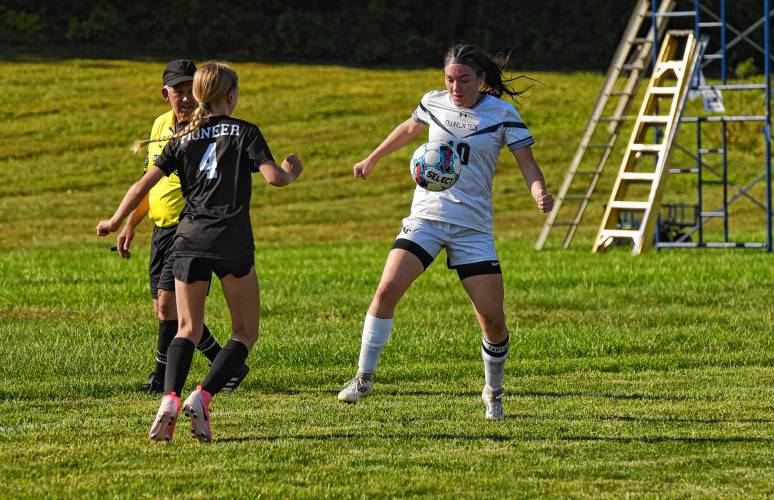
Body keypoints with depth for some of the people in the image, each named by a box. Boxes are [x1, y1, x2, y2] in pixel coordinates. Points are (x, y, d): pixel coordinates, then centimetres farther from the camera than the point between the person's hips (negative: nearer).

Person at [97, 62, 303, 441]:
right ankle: (202, 397, -13)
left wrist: (116, 222, 23)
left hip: (189, 239, 3)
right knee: (245, 332, 8)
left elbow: (142, 186, 9)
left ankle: (170, 398, -16)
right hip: (232, 241, -3)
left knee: (188, 329, 11)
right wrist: (291, 172, 15)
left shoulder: (182, 139, 12)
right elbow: (273, 177, -7)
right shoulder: (244, 132, 4)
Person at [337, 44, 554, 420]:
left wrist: (540, 193, -27)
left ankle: (493, 393, 19)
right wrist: (372, 159, 37)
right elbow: (408, 129, 25)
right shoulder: (433, 103, 4)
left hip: (473, 226, -2)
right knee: (387, 290, -18)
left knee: (493, 320, -6)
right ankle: (364, 378, -5)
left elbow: (527, 163, -6)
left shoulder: (502, 114, -4)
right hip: (426, 216, 2)